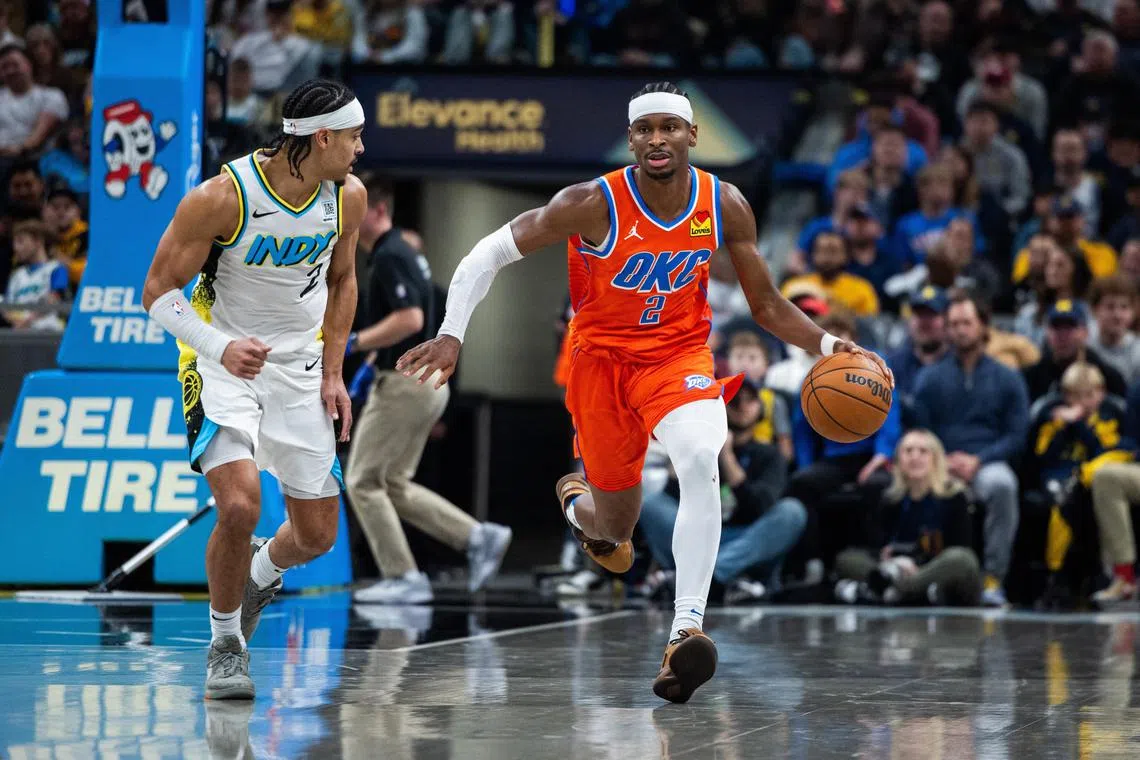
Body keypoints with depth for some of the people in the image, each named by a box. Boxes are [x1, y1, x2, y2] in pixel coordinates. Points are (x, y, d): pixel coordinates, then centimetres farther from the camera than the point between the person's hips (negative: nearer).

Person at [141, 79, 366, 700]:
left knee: (317, 534, 7)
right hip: (222, 361, -5)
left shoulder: (348, 197, -6)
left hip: (299, 368, 5)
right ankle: (225, 642, -1)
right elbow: (158, 292, -15)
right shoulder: (223, 196, -22)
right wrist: (221, 348, -31)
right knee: (240, 505, -25)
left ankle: (262, 573, 44)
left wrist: (333, 374, 8)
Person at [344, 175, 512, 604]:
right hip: (424, 381, 10)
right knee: (393, 486, 15)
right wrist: (372, 361, 21)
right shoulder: (400, 254, 16)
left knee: (363, 482, -3)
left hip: (403, 385, -10)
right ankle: (479, 537, 10)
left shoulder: (390, 257, -16)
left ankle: (403, 578, -3)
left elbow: (409, 319, -27)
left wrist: (355, 343, -20)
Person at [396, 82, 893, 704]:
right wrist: (451, 334, -26)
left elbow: (767, 306, 2)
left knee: (701, 460, -32)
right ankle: (576, 500, 49)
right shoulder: (595, 204, -20)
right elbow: (489, 254, -14)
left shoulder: (725, 206, -10)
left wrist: (829, 346, -15)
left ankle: (686, 631, -36)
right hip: (602, 356, -1)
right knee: (614, 533, 8)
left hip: (680, 353, 1)